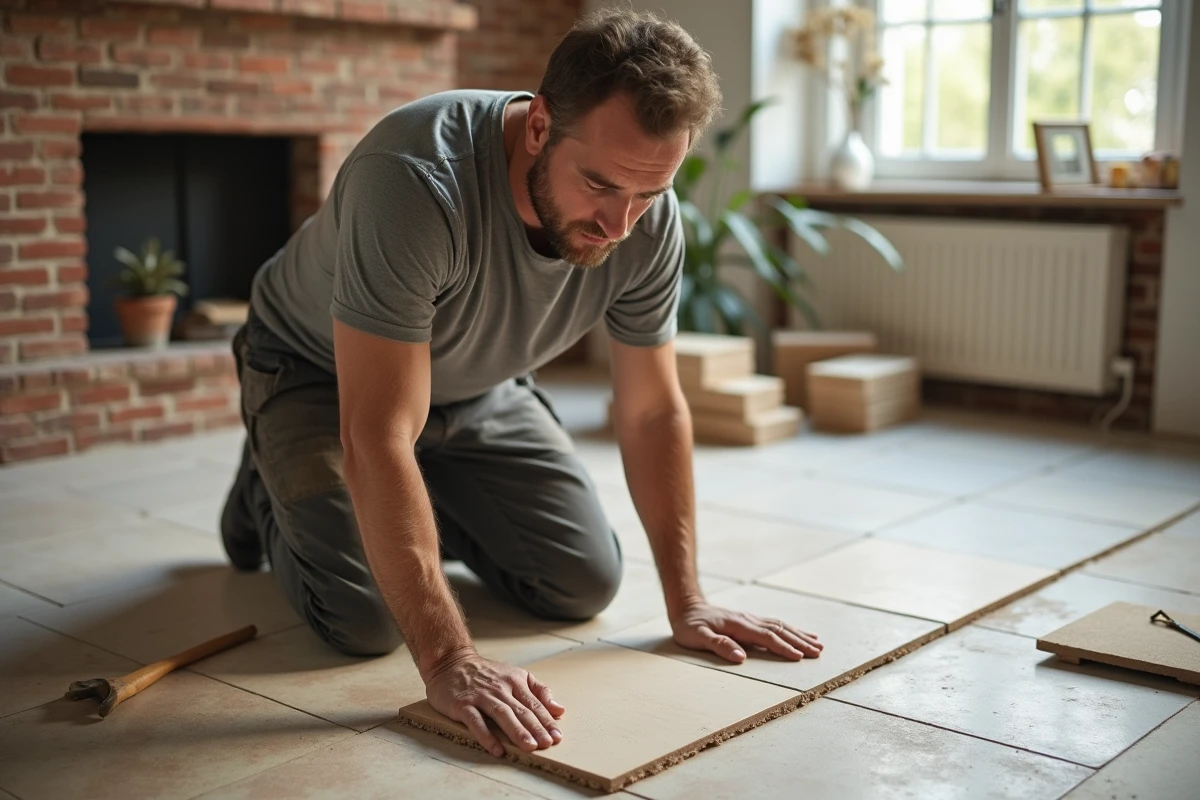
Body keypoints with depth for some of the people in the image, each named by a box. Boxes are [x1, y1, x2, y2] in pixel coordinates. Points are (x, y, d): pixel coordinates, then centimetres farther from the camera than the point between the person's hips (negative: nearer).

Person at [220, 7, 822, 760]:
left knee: (586, 585, -3)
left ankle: (437, 515, 26)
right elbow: (378, 437, -42)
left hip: (480, 386, 5)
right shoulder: (415, 180, -41)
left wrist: (687, 602, -11)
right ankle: (270, 493, 14)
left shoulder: (649, 223, -22)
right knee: (368, 618, -19)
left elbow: (654, 411, -10)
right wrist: (448, 659, -46)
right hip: (318, 373, -4)